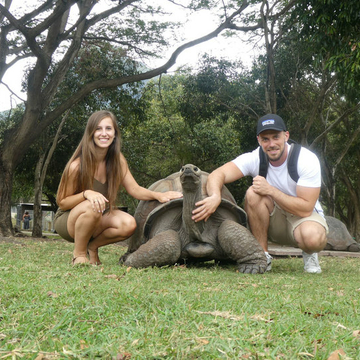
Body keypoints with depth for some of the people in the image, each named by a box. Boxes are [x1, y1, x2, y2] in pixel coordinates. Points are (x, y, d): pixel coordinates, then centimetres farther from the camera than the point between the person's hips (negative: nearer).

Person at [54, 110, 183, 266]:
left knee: (128, 224, -25)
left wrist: (159, 195, -24)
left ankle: (92, 246, 2)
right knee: (92, 207, -38)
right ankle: (79, 253, -13)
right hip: (67, 220, -4)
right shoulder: (77, 165, -22)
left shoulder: (117, 160, -7)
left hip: (97, 221, 5)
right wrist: (86, 193, -33)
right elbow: (62, 203, -14)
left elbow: (135, 189, -6)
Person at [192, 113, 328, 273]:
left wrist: (271, 190, -31)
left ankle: (309, 254, 3)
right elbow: (218, 174, -28)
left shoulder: (308, 160, -21)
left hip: (302, 217, -2)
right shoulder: (254, 158, -15)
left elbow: (305, 209, -25)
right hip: (273, 219, 3)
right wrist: (215, 197, -50)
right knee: (253, 194, -29)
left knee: (313, 238, -38)